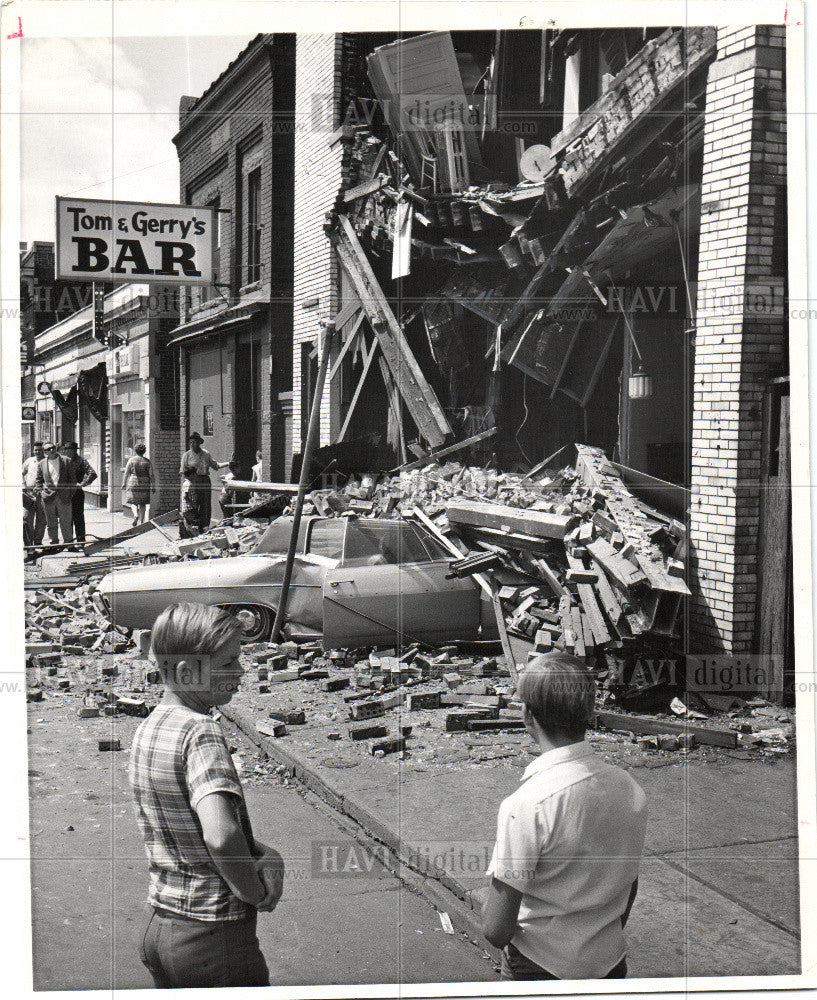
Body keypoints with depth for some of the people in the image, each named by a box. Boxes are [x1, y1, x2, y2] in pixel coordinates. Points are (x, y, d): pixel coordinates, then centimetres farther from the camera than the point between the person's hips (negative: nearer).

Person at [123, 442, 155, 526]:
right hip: (144, 484, 1)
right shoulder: (148, 461, 1)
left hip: (133, 483, -1)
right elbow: (151, 475, -1)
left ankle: (135, 515, -18)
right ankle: (141, 521, 9)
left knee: (133, 502, 9)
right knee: (143, 504, 9)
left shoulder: (131, 460, -1)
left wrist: (123, 484, 3)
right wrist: (152, 486, 2)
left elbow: (126, 473, -2)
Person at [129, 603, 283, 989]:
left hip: (158, 925, 8)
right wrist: (255, 890, -18)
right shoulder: (200, 731, -21)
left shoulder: (146, 728, 5)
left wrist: (264, 852, 0)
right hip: (215, 937, -8)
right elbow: (220, 834, -36)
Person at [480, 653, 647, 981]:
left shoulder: (525, 806, -25)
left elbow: (496, 929, -22)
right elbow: (628, 890, 8)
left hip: (540, 969, -5)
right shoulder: (630, 789, -6)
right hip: (611, 964, 6)